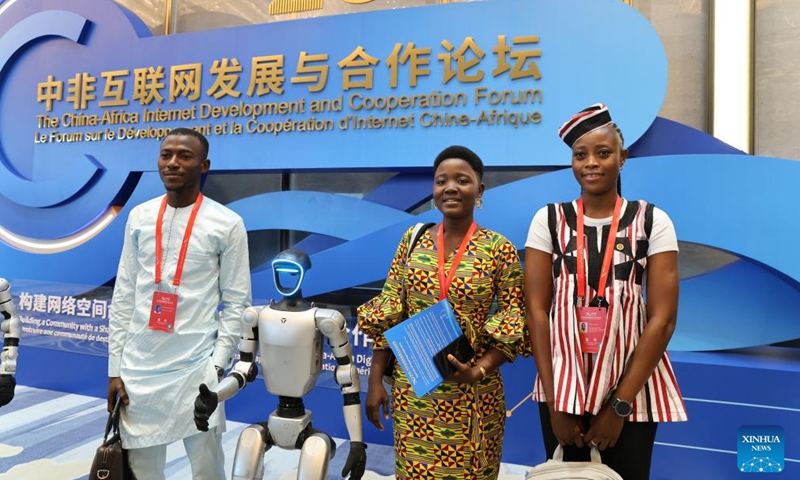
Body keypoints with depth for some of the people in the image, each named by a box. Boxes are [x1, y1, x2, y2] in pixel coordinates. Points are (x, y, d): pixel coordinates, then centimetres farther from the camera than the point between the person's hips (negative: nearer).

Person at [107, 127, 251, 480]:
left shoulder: (227, 224, -3)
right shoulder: (139, 217, 8)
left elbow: (236, 302, -3)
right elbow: (124, 296, 9)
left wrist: (218, 364, -10)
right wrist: (115, 368, 6)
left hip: (195, 368, -3)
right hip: (138, 367, 4)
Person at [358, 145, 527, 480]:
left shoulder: (499, 248, -6)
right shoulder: (413, 239, 2)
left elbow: (514, 323, -5)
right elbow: (386, 315, 2)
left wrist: (479, 371, -18)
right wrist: (375, 381, 0)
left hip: (470, 393, -2)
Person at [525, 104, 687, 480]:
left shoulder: (652, 222, -2)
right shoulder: (549, 220, 0)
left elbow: (663, 318, -7)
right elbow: (536, 310, -4)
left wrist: (620, 404, -11)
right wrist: (554, 401, -9)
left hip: (632, 389, 0)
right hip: (562, 386, 1)